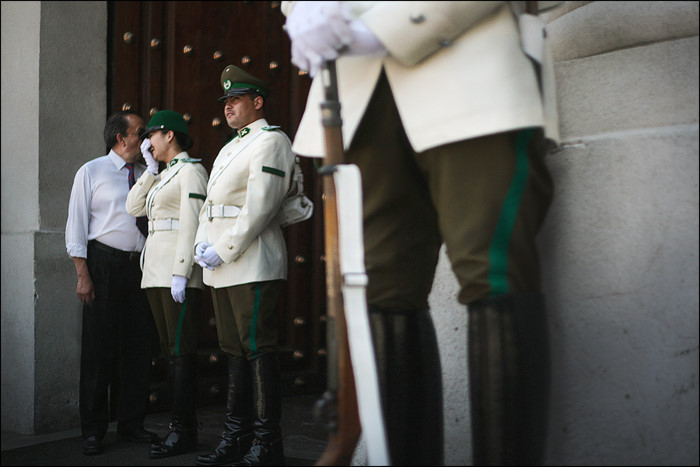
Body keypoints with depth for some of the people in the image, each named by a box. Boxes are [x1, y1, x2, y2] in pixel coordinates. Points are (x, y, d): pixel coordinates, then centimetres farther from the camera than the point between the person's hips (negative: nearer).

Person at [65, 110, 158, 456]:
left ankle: (132, 424, 18)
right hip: (105, 262, -4)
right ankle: (93, 431, 10)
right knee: (98, 348, 0)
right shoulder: (91, 172, 2)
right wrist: (83, 275, -8)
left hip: (142, 265, 4)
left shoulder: (148, 175, 13)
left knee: (139, 348, 6)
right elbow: (76, 225, -2)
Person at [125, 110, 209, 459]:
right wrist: (151, 168, 11)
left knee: (181, 348, -8)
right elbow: (133, 208, 14)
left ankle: (184, 431, -5)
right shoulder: (164, 175, 22)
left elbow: (191, 223, -14)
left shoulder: (191, 169, -5)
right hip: (155, 268, 9)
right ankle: (179, 425, 12)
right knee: (169, 348, 8)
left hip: (179, 268, -9)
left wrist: (181, 272, -20)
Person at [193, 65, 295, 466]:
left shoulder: (271, 141, -6)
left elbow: (260, 208, -16)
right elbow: (212, 203, 20)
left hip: (253, 264, -9)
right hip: (223, 267, 9)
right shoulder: (230, 147, 23)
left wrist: (223, 251, -16)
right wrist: (202, 244, 3)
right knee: (235, 352, 12)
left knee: (258, 350, -7)